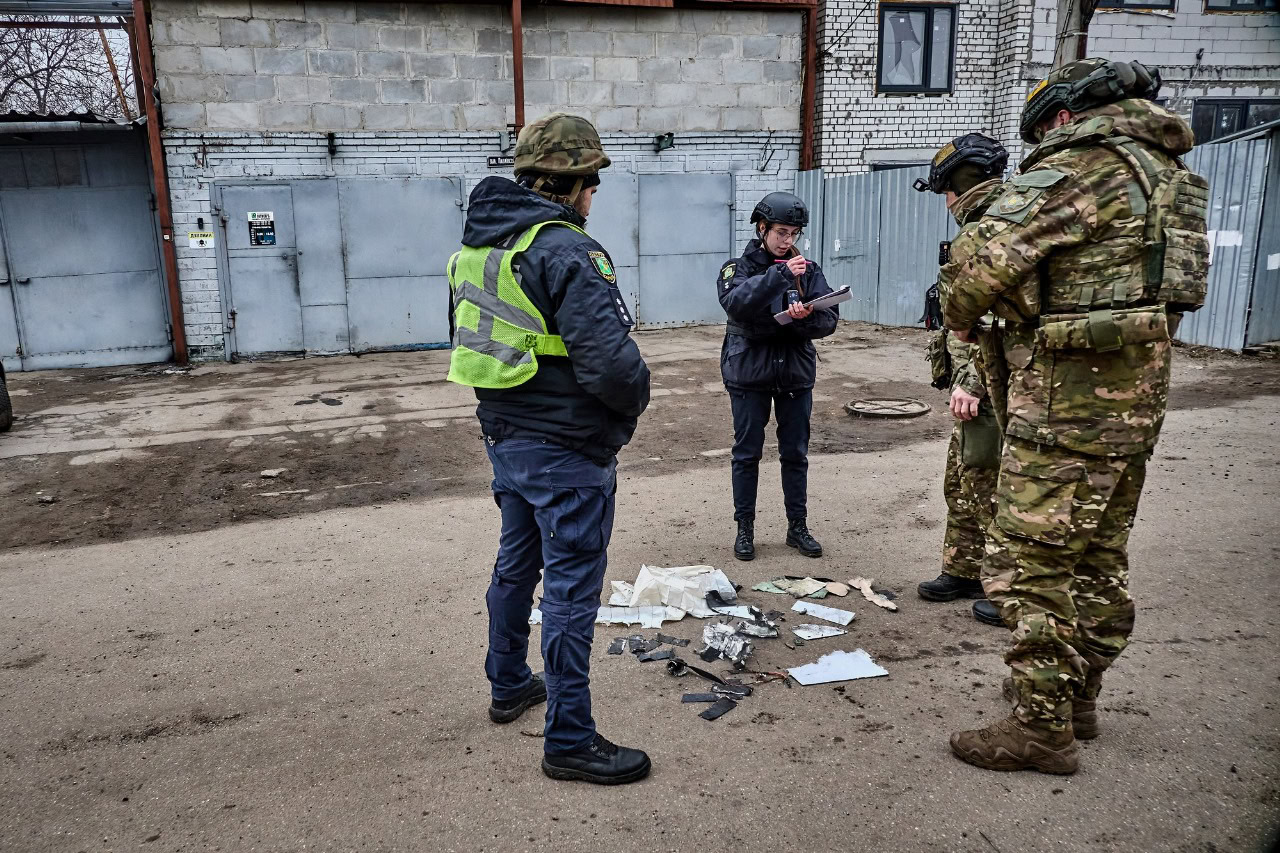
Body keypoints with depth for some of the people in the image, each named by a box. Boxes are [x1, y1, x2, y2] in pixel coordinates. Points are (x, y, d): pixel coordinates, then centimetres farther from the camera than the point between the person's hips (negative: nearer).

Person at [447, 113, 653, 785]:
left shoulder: (477, 245, 7)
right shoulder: (565, 251, -21)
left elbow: (468, 339, 17)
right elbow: (611, 362, -28)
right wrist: (634, 403, -8)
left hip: (505, 438, 9)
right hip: (567, 451, -9)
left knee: (516, 564, 24)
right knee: (572, 591, 1)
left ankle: (509, 686, 42)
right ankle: (570, 741, 13)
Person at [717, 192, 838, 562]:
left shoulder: (809, 270, 3)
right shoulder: (738, 267, -3)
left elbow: (829, 319, -4)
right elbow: (735, 302, -25)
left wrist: (805, 318, -26)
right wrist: (780, 273, -32)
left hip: (796, 374, 2)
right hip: (749, 374, -2)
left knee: (795, 453, 10)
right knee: (747, 453, 6)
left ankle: (798, 526, 23)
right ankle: (745, 528, 18)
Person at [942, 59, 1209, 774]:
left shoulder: (1073, 168, -11)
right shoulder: (1167, 172, 18)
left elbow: (991, 266, -18)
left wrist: (961, 316, 3)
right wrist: (1023, 306, 15)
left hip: (1069, 400, -10)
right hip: (1138, 393, 10)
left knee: (1031, 565, -3)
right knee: (1100, 558, 17)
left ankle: (1042, 727, 4)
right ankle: (1079, 700, 31)